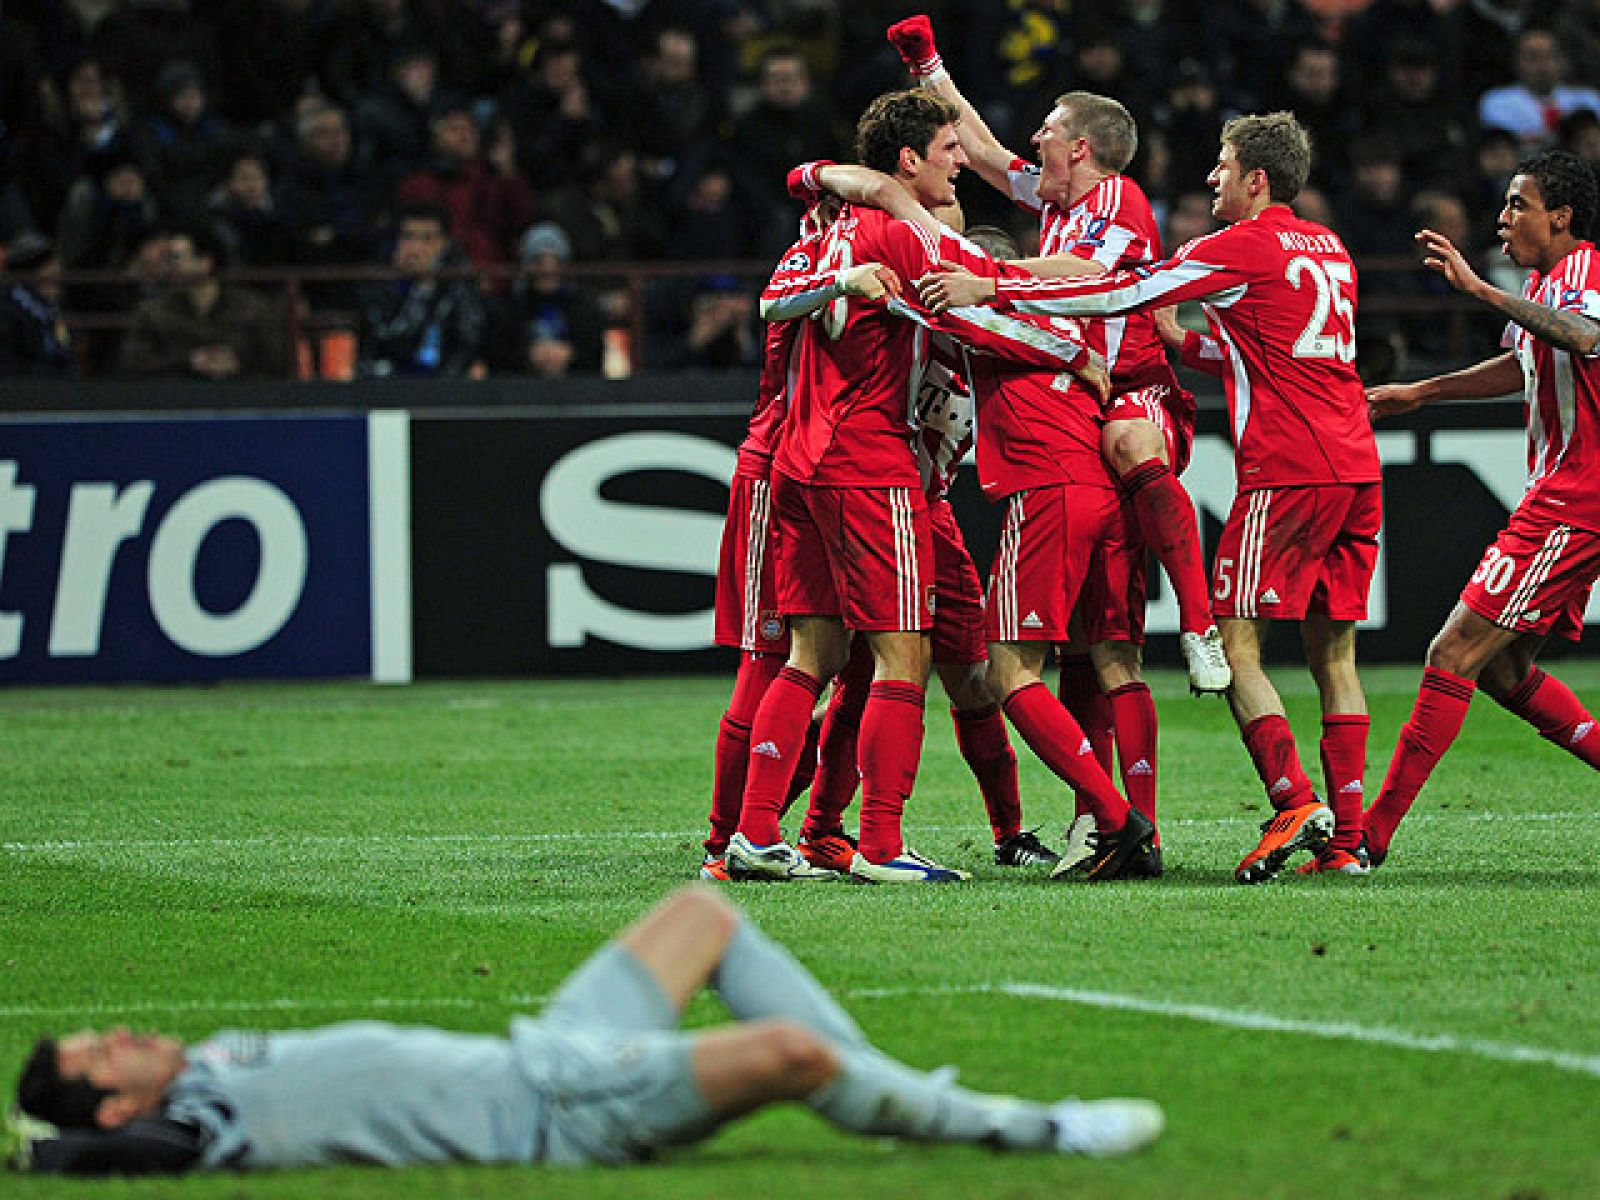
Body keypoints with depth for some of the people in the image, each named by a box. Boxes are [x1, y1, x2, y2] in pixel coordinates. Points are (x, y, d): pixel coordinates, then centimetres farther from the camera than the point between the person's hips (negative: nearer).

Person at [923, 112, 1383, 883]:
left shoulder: (1242, 248, -5)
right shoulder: (1328, 250, 19)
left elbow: (1119, 296, -8)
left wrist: (990, 291, -7)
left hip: (1287, 472, -8)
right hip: (1357, 469, 8)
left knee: (1236, 645, -4)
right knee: (1333, 652, 8)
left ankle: (1294, 804, -18)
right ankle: (1346, 838, 3)